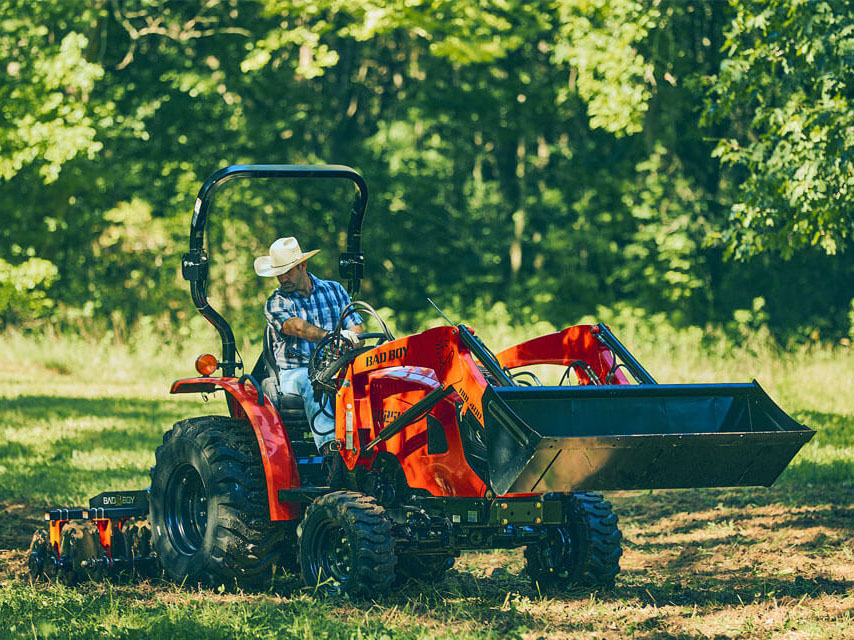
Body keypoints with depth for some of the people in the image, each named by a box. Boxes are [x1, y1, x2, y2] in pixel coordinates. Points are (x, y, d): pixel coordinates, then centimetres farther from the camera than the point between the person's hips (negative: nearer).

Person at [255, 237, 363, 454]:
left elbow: (357, 329, 9)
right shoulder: (276, 303, 3)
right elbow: (298, 328, -18)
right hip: (295, 372, -2)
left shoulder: (334, 290, 15)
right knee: (312, 385, -38)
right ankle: (330, 448, -55)